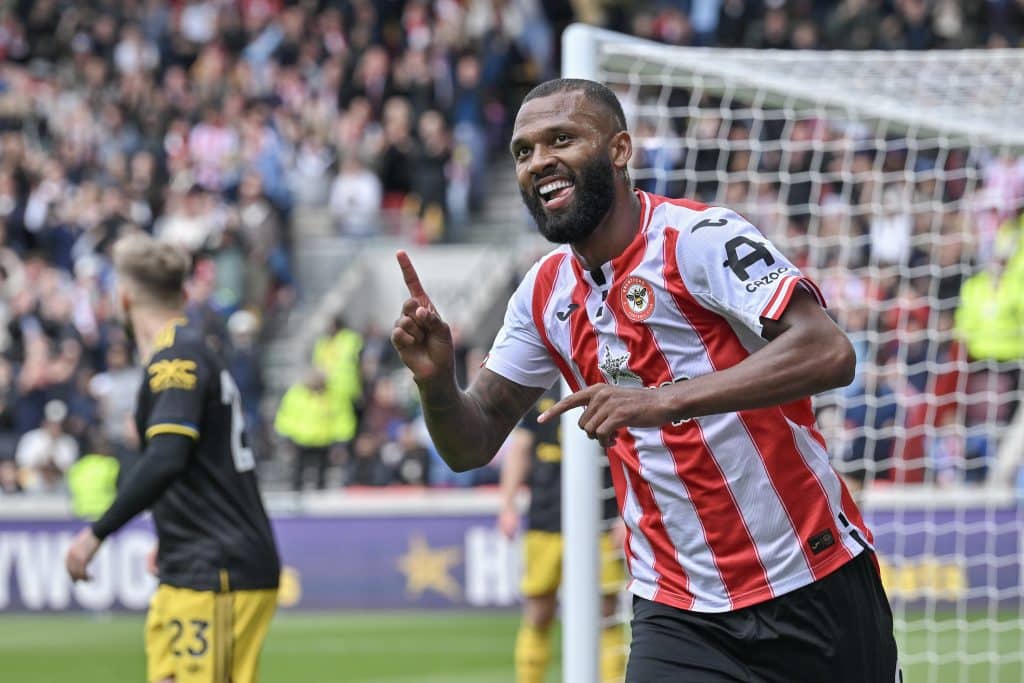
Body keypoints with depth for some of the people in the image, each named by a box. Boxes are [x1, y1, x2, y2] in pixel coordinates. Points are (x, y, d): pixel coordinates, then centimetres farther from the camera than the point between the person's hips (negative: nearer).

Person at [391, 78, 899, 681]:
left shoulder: (699, 236, -13)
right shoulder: (545, 294, 7)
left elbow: (829, 353, -26)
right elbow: (472, 445, 13)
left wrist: (663, 400, -34)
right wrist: (436, 380, -10)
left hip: (813, 588, -4)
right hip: (679, 613, 4)